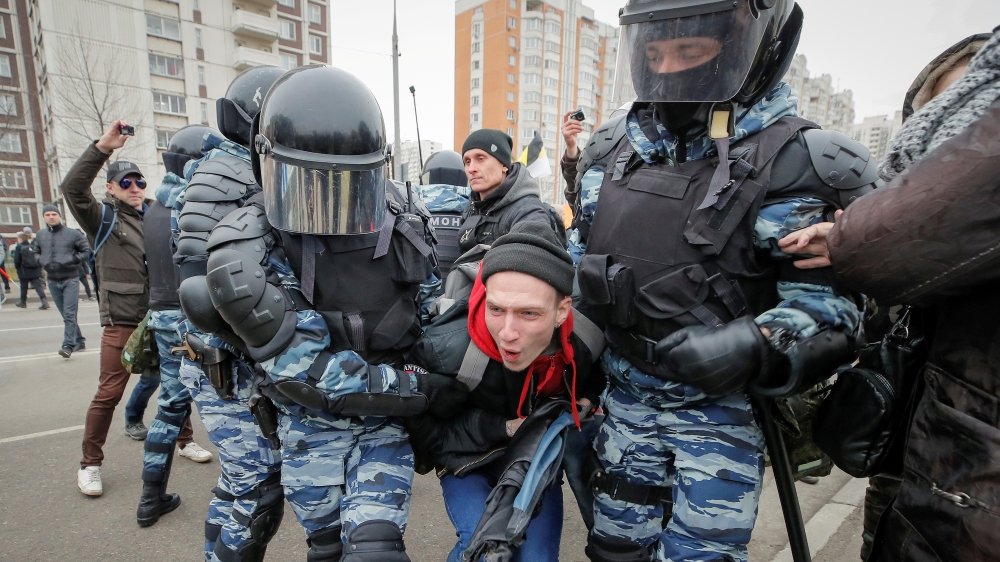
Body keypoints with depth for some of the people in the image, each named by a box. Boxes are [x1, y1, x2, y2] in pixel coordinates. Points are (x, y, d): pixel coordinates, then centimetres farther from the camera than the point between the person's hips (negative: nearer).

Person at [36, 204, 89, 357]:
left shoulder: (72, 233, -4)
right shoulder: (41, 235, 7)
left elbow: (87, 250, -1)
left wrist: (73, 260, -11)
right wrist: (42, 262, 6)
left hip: (70, 280, -5)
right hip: (52, 281, 5)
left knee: (69, 314, -8)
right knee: (66, 315, 11)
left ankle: (68, 345, -8)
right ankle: (79, 341, 22)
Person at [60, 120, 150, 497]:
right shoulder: (103, 218, 0)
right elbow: (72, 187, -16)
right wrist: (102, 147, -24)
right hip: (122, 321, -4)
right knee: (108, 393, 1)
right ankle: (90, 464, 18)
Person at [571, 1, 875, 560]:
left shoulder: (789, 160, -13)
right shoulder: (624, 148, 4)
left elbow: (827, 302, -16)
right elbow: (584, 249, 15)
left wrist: (754, 346, -33)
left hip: (720, 406, -5)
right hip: (626, 400, 6)